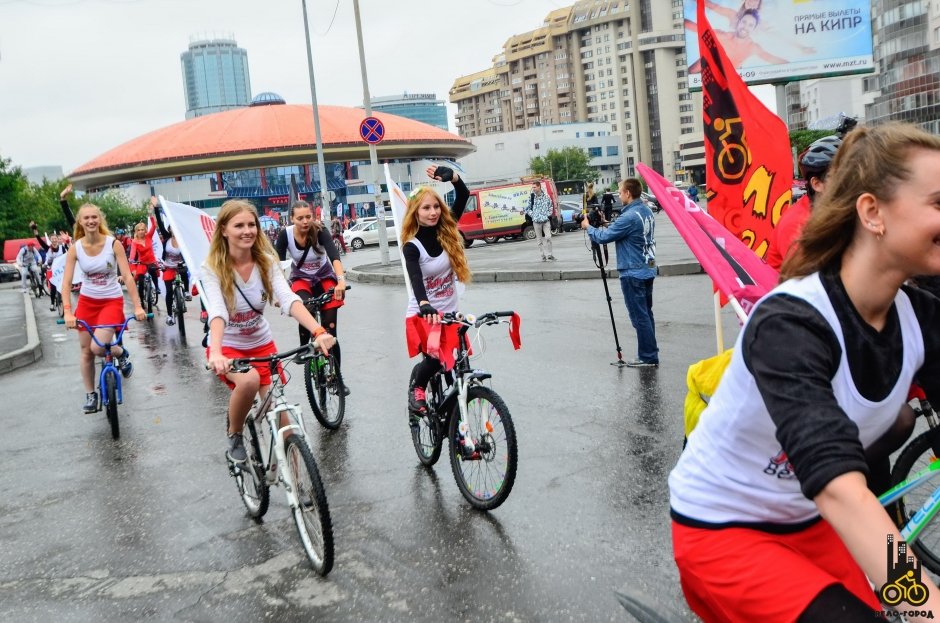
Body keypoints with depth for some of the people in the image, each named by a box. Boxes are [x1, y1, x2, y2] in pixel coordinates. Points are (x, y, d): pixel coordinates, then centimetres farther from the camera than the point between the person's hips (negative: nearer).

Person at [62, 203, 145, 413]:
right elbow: (66, 282, -10)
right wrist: (67, 312, -21)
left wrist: (137, 306, -21)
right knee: (86, 351, 7)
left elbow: (127, 276, -15)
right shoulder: (75, 248, -8)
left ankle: (122, 352, 15)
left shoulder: (113, 244, -14)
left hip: (112, 300, -3)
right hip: (86, 301, 3)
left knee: (98, 348, -19)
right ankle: (90, 395, 22)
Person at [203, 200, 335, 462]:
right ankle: (234, 436, -5)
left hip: (262, 345, 3)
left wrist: (318, 332, -43)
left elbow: (289, 299, -26)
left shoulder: (266, 262, -11)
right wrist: (215, 353, -52)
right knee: (249, 380, -33)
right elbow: (217, 311, -33)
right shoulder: (212, 268, -18)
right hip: (228, 346, -3)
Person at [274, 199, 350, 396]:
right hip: (301, 278, 1)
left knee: (329, 327, -8)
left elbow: (334, 256, -40)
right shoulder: (285, 235, -21)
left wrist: (341, 281, -57)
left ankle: (337, 376, 4)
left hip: (325, 278, -1)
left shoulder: (320, 231, -26)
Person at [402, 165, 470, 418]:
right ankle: (415, 388, 6)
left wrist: (453, 176, -28)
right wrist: (424, 305, -49)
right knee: (434, 357, -25)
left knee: (452, 365, -3)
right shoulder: (412, 246, -12)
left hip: (449, 312, 4)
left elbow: (464, 196, -8)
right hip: (422, 313, -4)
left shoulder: (447, 232, 0)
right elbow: (415, 278, -30)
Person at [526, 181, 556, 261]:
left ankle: (549, 254, 2)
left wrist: (548, 214, 1)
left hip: (546, 220, 0)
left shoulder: (546, 197, 2)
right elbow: (528, 208, 10)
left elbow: (551, 207, 15)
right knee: (540, 239, 4)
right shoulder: (531, 197, 0)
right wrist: (532, 215, -2)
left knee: (548, 237, -10)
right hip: (536, 221, 0)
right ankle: (543, 256, 12)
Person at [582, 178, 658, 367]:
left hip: (633, 273, -9)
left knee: (639, 316, -2)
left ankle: (648, 357, 3)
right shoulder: (647, 211, 8)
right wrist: (608, 226, 8)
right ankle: (649, 354, 23)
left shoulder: (630, 217, -21)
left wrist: (588, 227, 1)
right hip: (647, 270, 9)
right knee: (646, 313, 16)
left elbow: (603, 237, -16)